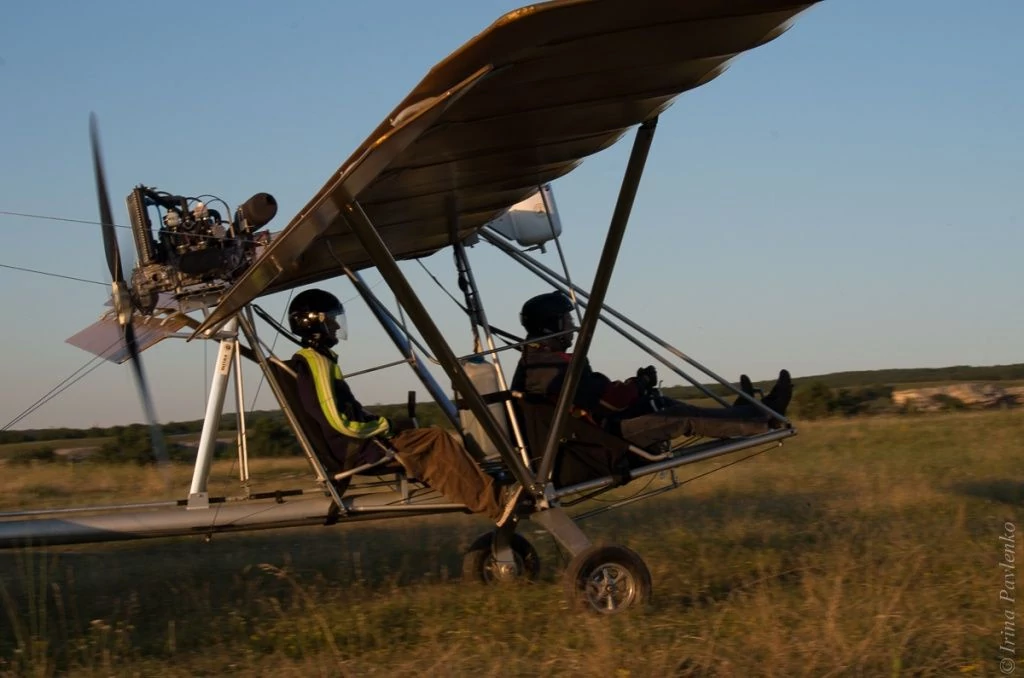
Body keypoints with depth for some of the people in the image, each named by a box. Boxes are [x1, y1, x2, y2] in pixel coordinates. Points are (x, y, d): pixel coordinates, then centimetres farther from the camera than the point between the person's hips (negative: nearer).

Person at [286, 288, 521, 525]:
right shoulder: (316, 362, -16)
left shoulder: (314, 359, 17)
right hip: (354, 451, -10)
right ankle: (495, 503, -11)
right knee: (437, 440, -12)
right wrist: (388, 425, -10)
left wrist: (383, 423, 6)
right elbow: (340, 424, -22)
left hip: (354, 445, 10)